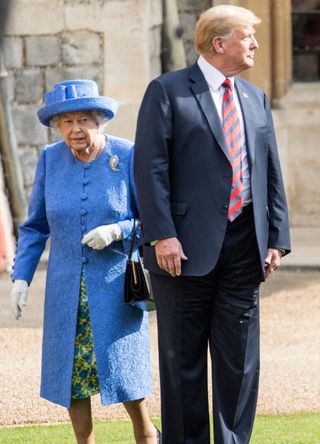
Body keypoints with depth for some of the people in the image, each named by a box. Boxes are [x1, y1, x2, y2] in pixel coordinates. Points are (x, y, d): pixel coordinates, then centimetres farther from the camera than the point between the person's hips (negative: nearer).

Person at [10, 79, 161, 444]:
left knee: (120, 366, -3)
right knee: (69, 368, 2)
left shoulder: (128, 157, -7)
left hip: (115, 283, -3)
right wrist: (21, 277, 1)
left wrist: (118, 231, -20)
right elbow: (35, 227, 9)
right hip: (66, 288, 3)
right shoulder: (50, 160, 1)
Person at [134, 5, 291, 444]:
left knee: (240, 358, 6)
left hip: (243, 244, 5)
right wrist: (162, 235, -16)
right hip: (187, 246, -5)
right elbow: (150, 167, -9)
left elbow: (271, 173, 16)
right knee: (183, 358, 3)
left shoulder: (256, 99, 15)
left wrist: (277, 238, 7)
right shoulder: (167, 91, -2)